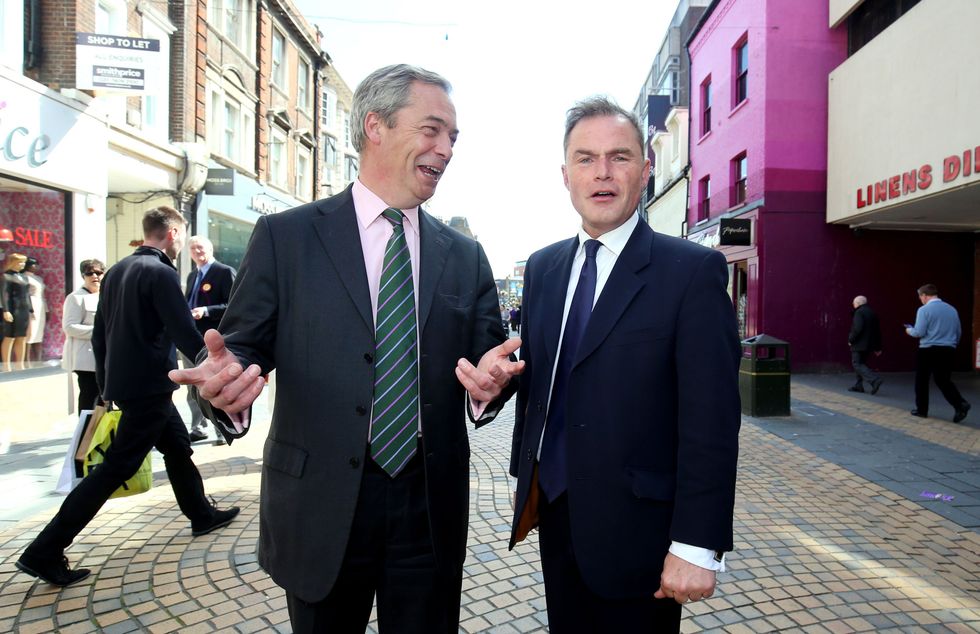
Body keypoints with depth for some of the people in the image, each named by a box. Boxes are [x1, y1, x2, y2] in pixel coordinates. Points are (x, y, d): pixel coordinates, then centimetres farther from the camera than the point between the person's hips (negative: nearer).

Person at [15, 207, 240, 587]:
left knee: (178, 446, 21)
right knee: (116, 468, -2)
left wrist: (106, 383, 20)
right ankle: (45, 552, 4)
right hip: (149, 386, -9)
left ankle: (201, 515, 35)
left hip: (123, 382, 9)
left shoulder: (117, 271, 9)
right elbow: (185, 335, -21)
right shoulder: (161, 273, -17)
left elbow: (99, 334, 13)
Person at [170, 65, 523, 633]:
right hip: (320, 508, -2)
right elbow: (245, 346, -2)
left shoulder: (465, 256, 6)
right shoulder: (284, 236, -2)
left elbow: (490, 358, 5)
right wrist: (225, 381, -25)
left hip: (430, 509, 3)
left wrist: (490, 380, -18)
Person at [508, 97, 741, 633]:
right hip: (555, 517, 5)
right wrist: (526, 484, 14)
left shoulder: (693, 271, -12)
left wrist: (697, 545, -17)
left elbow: (711, 419, -15)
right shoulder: (542, 268, 6)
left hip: (636, 529, -5)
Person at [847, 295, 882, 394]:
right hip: (869, 344, 9)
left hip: (859, 344, -9)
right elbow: (878, 331, 17)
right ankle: (858, 386, 18)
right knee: (860, 363, 16)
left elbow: (858, 328, -24)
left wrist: (851, 340, -11)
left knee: (857, 364, -8)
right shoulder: (872, 313, 15)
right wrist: (878, 347, 20)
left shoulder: (859, 312, -11)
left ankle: (875, 380, -23)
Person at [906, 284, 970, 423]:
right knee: (944, 381, 11)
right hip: (948, 351, 5)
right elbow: (958, 333, 15)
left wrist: (909, 330, 6)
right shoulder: (952, 309, 9)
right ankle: (960, 404, -11)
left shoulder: (924, 309, -9)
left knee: (922, 381, 10)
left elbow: (919, 332, -14)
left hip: (928, 351, -5)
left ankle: (921, 410, 17)